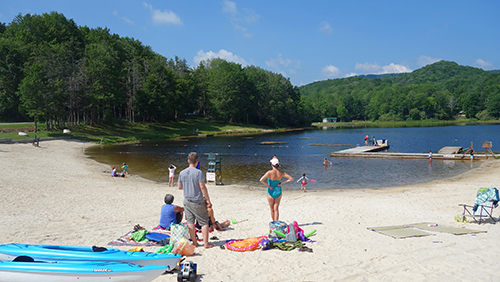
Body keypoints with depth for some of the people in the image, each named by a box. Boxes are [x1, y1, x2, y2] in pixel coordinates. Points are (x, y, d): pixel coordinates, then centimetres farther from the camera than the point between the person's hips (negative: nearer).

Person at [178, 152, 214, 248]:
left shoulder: (182, 173, 2)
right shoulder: (199, 172, -14)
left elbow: (180, 187, 10)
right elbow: (202, 187, -15)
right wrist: (208, 200, -7)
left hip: (187, 201, 5)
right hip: (198, 202, -5)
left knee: (190, 222, 11)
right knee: (204, 222, 5)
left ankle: (194, 242, 17)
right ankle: (206, 243, 6)